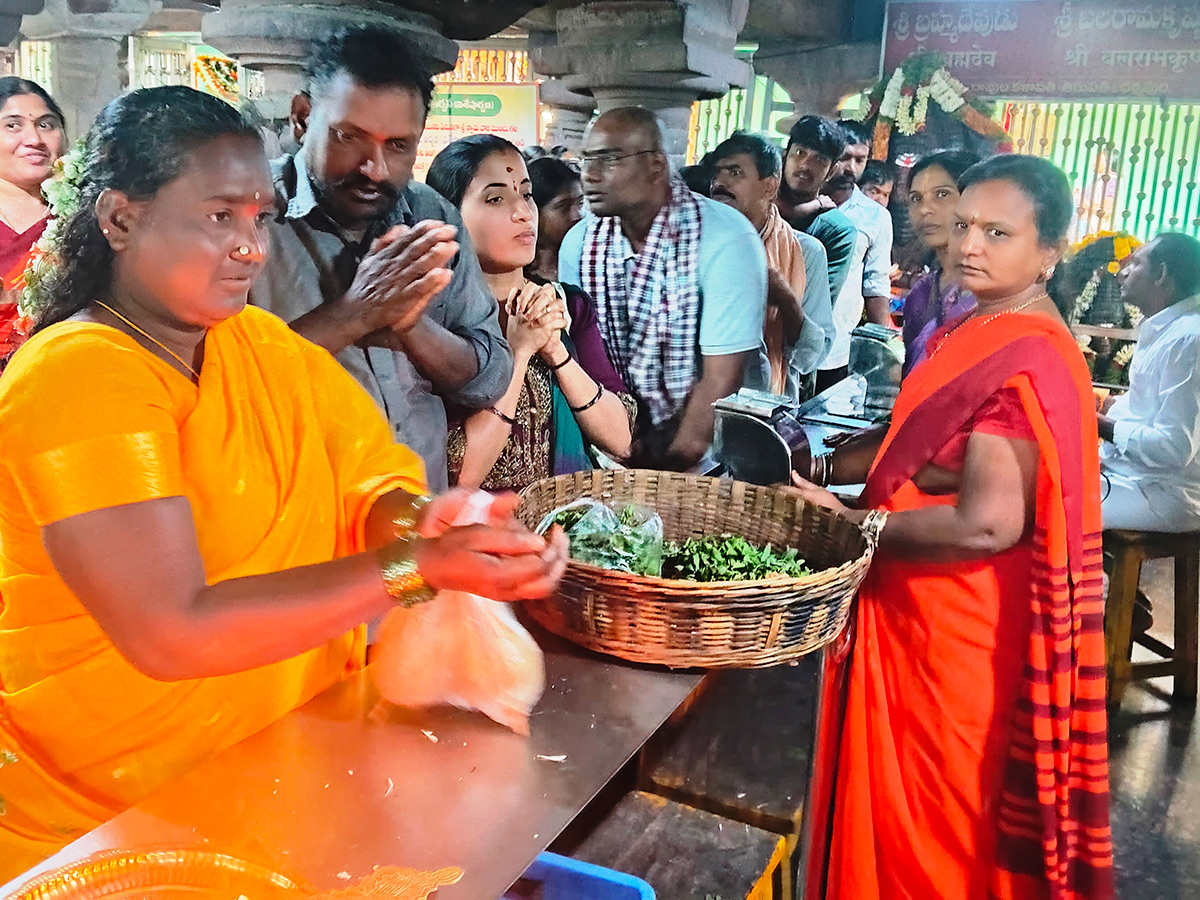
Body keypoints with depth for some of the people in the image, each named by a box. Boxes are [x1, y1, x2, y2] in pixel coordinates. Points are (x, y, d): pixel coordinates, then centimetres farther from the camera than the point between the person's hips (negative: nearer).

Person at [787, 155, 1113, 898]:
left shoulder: (1029, 359, -23)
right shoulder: (981, 333, 8)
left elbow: (988, 523, -28)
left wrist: (853, 523, -18)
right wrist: (824, 468, 2)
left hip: (965, 627, -9)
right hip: (917, 609, 9)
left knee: (936, 816, 12)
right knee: (909, 799, 23)